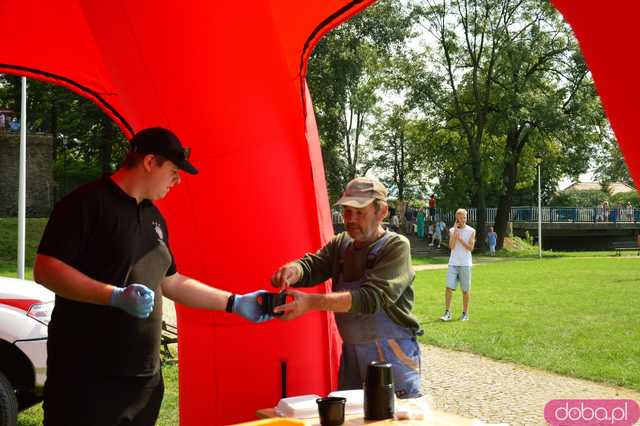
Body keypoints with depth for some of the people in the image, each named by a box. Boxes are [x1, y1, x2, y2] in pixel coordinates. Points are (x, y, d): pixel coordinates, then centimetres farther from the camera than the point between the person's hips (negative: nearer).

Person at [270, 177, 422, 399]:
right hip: (350, 352, 6)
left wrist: (311, 302, -34)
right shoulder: (340, 244, 8)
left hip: (391, 354, -6)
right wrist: (293, 270, -32)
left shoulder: (396, 246, -13)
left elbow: (371, 298, -25)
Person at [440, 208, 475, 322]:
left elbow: (470, 247, -6)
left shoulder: (471, 231, 2)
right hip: (453, 263, 1)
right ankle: (447, 313, -3)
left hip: (465, 264, -1)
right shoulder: (452, 230, 7)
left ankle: (465, 313, 15)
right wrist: (455, 231, -9)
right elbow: (451, 246, -6)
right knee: (448, 288, -7)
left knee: (465, 290, 4)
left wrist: (460, 238, -11)